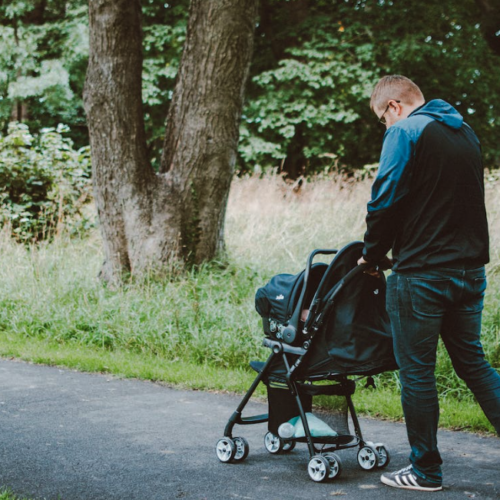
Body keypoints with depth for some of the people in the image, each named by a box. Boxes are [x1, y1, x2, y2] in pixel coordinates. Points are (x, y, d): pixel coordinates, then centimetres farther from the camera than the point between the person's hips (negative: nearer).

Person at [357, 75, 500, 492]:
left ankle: (426, 471, 12)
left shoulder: (406, 132, -9)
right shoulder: (466, 132, 15)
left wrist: (373, 255, 3)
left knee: (417, 373, 4)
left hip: (422, 277, -7)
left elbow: (385, 202, -14)